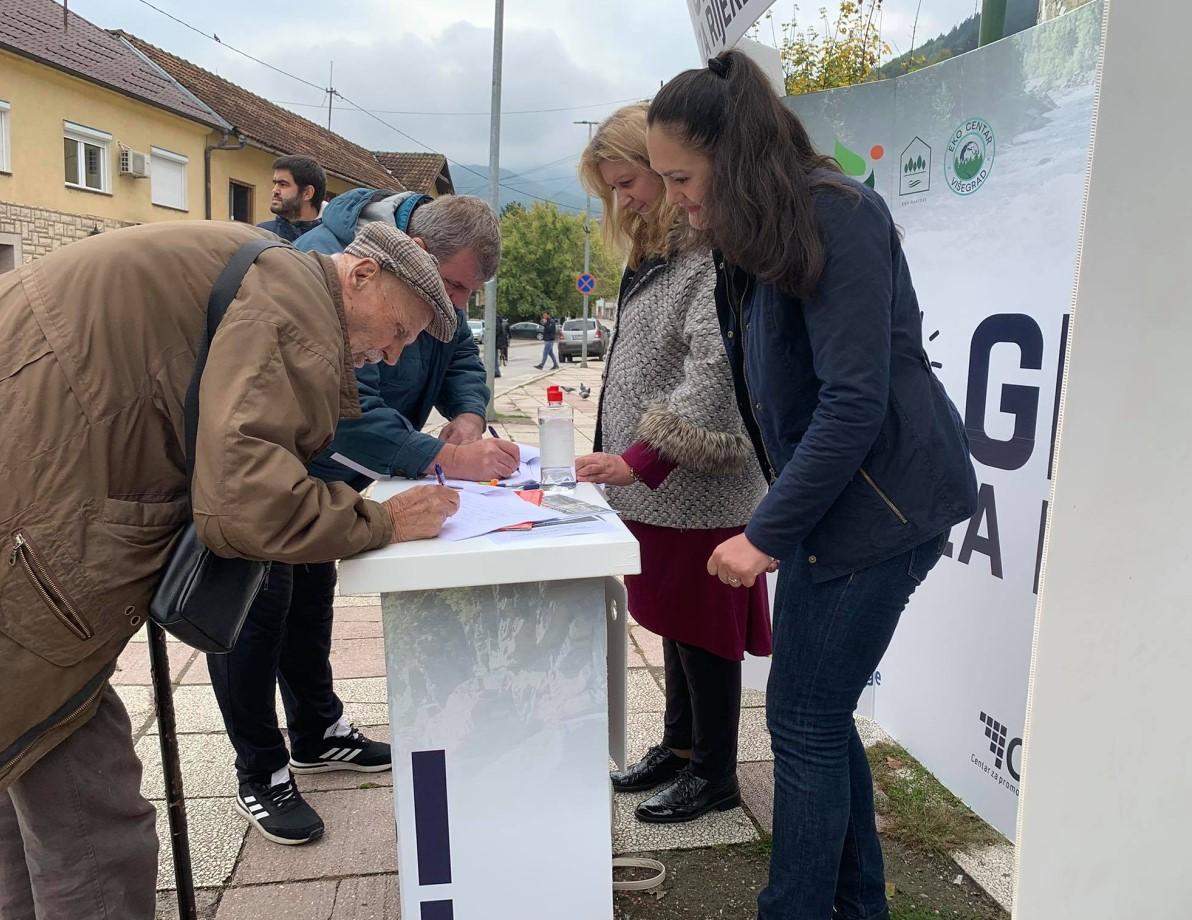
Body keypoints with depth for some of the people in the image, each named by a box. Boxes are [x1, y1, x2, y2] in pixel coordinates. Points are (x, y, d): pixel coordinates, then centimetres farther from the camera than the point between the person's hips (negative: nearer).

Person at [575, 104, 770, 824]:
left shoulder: (717, 252, -15)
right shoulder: (655, 253, 15)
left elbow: (717, 373, -25)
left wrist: (641, 459, -27)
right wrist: (628, 462, 16)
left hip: (701, 489, -9)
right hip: (657, 487, 9)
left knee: (704, 629, 5)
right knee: (673, 622, 19)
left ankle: (715, 774, 24)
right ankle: (679, 746, 37)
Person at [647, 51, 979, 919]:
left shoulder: (836, 216, -16)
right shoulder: (769, 232, 12)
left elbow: (856, 402, -22)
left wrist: (765, 533, -19)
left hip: (881, 498, -9)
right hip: (834, 495, 9)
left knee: (805, 721, 1)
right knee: (820, 714, 15)